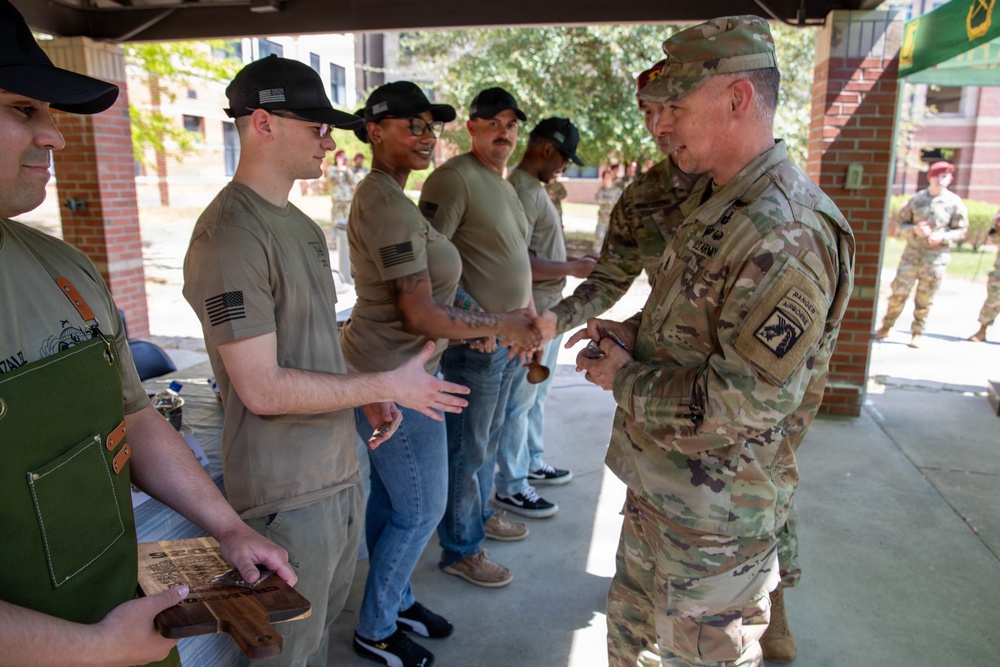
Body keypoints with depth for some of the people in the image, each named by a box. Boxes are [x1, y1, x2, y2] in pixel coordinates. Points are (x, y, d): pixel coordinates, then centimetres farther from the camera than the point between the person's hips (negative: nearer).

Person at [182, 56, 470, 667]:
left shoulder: (300, 225, 11)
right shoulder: (231, 234, -20)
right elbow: (262, 388, -23)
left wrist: (368, 398, 5)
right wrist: (386, 385, -16)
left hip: (339, 469, 9)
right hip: (288, 494, -8)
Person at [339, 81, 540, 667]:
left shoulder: (379, 196, 11)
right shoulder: (391, 207, -22)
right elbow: (421, 317, -24)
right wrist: (504, 326, -15)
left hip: (385, 369, 10)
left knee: (389, 498, 22)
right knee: (421, 509, 6)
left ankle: (395, 600, 41)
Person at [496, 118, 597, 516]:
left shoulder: (536, 188, 14)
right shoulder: (521, 191, -19)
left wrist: (575, 263, 10)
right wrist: (573, 268, -18)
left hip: (550, 313, 10)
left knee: (536, 396, 21)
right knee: (520, 401, 1)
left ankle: (532, 462, 37)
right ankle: (510, 487, 14)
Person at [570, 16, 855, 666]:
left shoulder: (786, 234, -27)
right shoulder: (713, 201, 6)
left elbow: (747, 403, -29)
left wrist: (625, 380, -16)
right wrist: (628, 332, 1)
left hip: (716, 508, -9)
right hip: (658, 483, 9)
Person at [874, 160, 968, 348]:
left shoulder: (954, 202, 0)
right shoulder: (916, 199, 2)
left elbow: (961, 230, 4)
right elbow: (900, 222, 6)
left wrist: (942, 237, -13)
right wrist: (914, 230, -13)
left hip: (936, 256, 0)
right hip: (912, 253, 0)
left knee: (924, 299, 4)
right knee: (899, 291, -1)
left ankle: (916, 334, 15)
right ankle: (886, 327, 13)